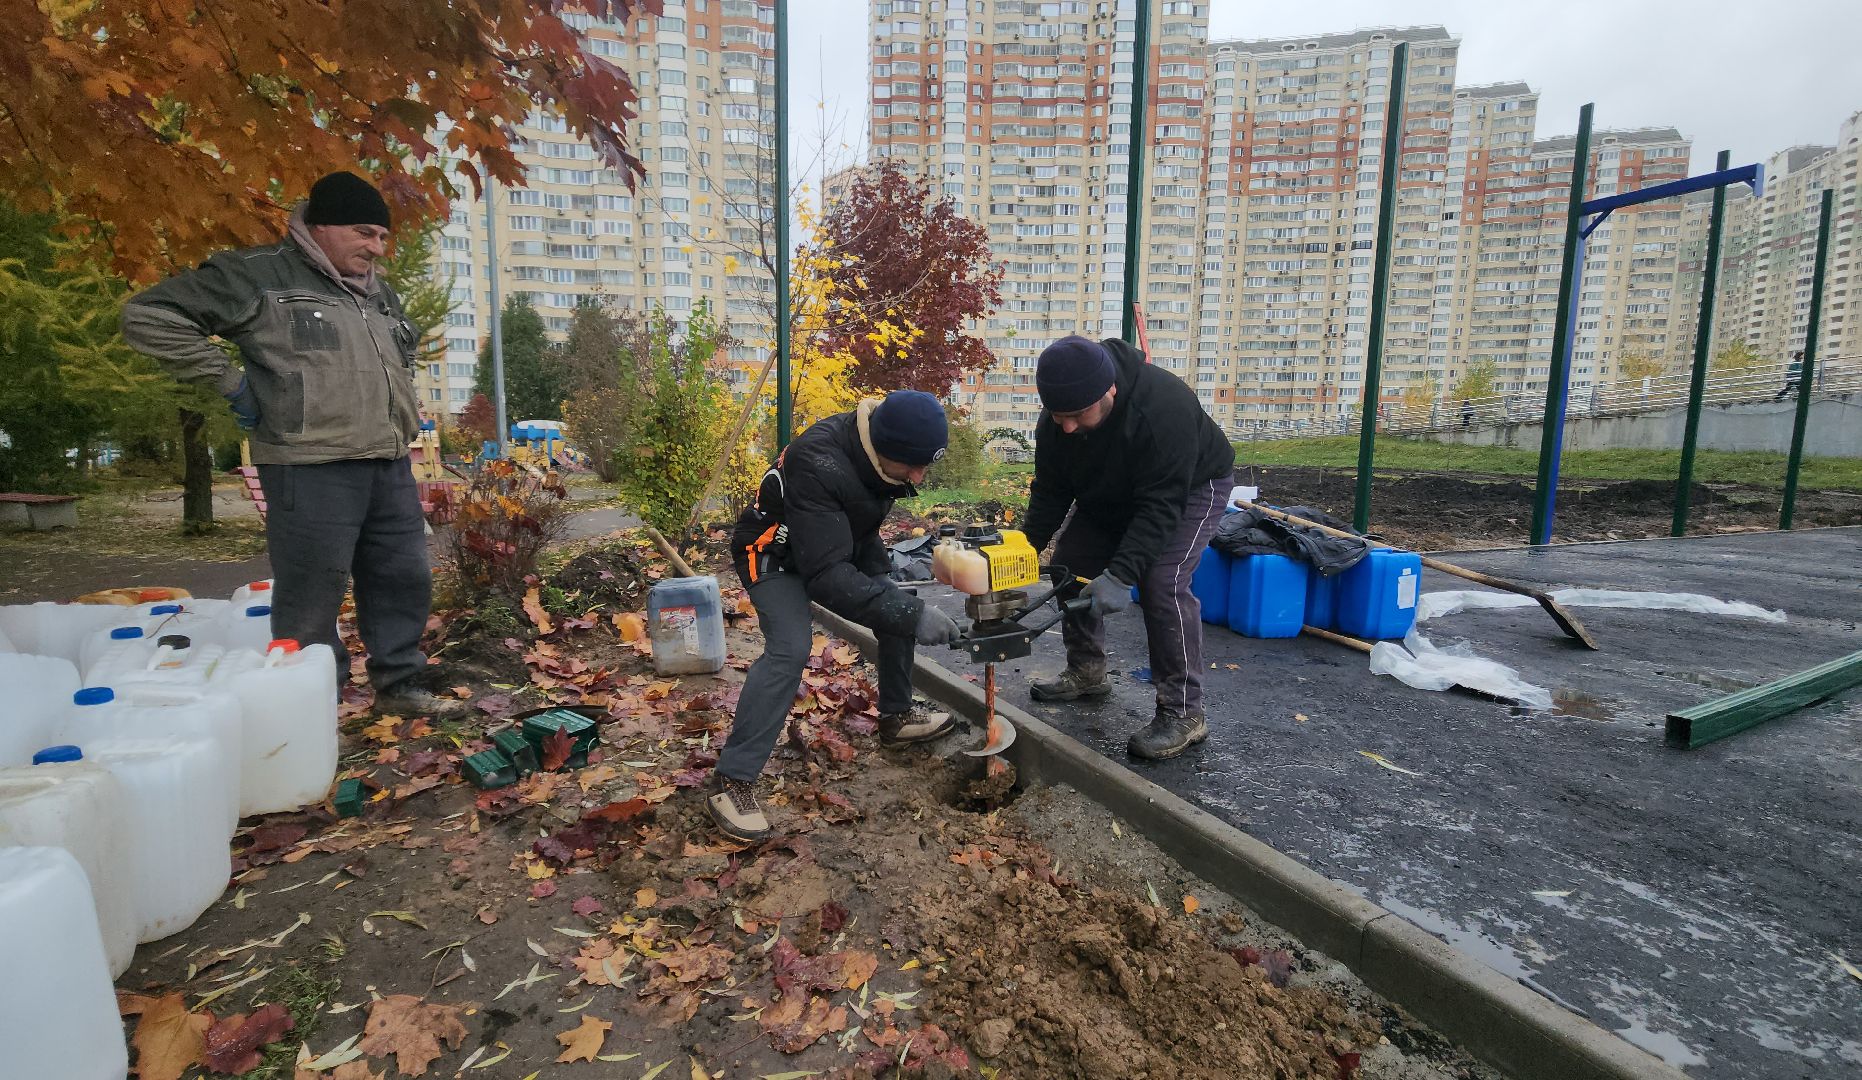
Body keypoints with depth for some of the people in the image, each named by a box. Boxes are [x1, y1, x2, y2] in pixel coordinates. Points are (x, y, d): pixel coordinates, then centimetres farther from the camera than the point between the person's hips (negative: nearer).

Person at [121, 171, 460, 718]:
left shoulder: (379, 293, 19)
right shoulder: (257, 275, -2)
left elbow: (402, 358, 36)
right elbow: (149, 314, -2)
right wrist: (230, 381, -5)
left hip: (391, 468, 7)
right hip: (311, 469, -7)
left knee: (405, 581, 10)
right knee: (311, 597, -1)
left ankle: (401, 686, 23)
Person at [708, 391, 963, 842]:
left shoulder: (882, 448, -16)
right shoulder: (819, 466, -40)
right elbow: (826, 575, -42)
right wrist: (910, 614, -43)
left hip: (839, 541, 8)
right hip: (774, 553, -8)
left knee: (899, 612, 4)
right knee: (790, 648, -26)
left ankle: (896, 717, 24)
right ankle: (732, 780, -17)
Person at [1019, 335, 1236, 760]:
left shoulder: (1165, 408, -40)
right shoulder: (1057, 417, -21)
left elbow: (1161, 506, -39)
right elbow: (1050, 491, -11)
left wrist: (1122, 574, -46)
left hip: (1192, 487, -6)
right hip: (1109, 495, 7)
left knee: (1162, 583, -24)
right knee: (1070, 565, 1)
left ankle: (1184, 713, -13)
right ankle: (1086, 673, 21)